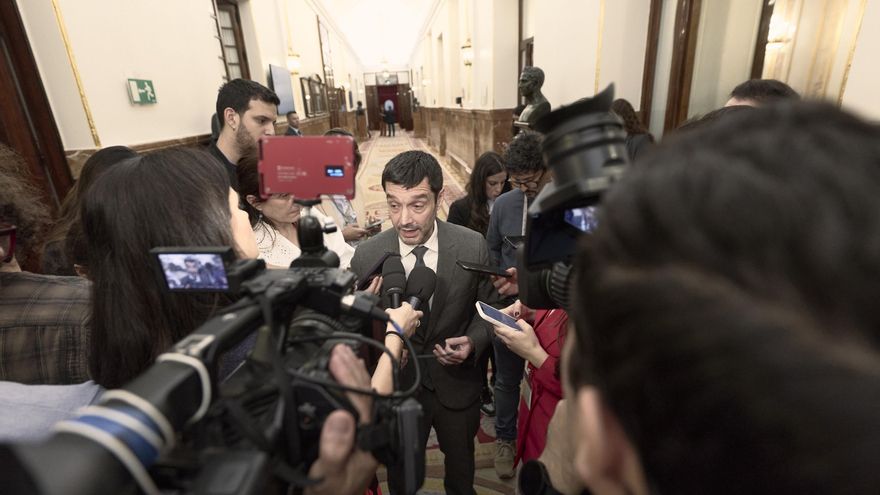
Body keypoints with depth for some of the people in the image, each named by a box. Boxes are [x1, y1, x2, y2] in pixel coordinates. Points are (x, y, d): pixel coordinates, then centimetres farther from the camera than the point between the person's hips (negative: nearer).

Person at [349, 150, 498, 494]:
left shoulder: (473, 246, -18)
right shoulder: (367, 255, -16)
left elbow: (487, 308, -2)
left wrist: (473, 341, -20)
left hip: (457, 384, 1)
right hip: (396, 385, 0)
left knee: (461, 466, 29)